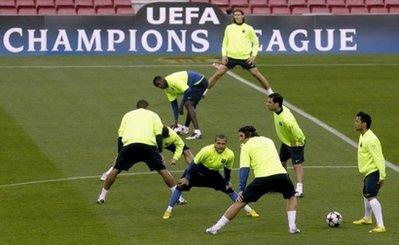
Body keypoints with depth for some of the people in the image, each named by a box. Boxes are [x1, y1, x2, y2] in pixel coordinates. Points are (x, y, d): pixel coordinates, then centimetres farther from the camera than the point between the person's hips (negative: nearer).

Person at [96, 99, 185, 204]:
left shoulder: (127, 115, 31)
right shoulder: (153, 115, 26)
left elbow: (120, 136, 22)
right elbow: (159, 134, 11)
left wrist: (119, 153, 23)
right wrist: (160, 152, 8)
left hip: (128, 144, 1)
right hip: (149, 144, -1)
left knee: (116, 170, 16)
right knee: (162, 170, 7)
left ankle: (102, 197, 17)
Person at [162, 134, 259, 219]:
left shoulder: (230, 155, -21)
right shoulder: (207, 151, -33)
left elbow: (228, 169, 0)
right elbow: (194, 163, -25)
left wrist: (227, 182, 5)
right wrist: (186, 178, -26)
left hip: (213, 173, 3)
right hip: (198, 171, -3)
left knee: (229, 189, 0)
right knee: (181, 187, -16)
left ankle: (249, 210, 12)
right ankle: (168, 211, -4)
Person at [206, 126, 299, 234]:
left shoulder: (246, 146, 12)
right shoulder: (268, 140, 27)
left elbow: (244, 169, 3)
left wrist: (241, 190, 1)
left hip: (262, 177, -3)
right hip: (280, 172, 3)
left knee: (240, 202, 6)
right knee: (291, 197, 31)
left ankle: (215, 228, 8)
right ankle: (292, 227, 18)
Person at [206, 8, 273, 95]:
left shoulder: (249, 28, 2)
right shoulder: (229, 28, 7)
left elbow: (256, 43, 8)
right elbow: (225, 43, 13)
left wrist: (253, 55, -4)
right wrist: (224, 55, 0)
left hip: (246, 58, -1)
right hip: (231, 57, 1)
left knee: (256, 74, 0)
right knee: (218, 73, -6)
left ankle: (270, 92, 14)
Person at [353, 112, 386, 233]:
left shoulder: (370, 140, -24)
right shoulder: (362, 136, 9)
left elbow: (379, 158, -25)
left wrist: (382, 176, -25)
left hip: (374, 172, -11)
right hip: (368, 172, 11)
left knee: (371, 197, -21)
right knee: (366, 194, 27)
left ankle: (380, 226, -26)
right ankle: (367, 218, 50)